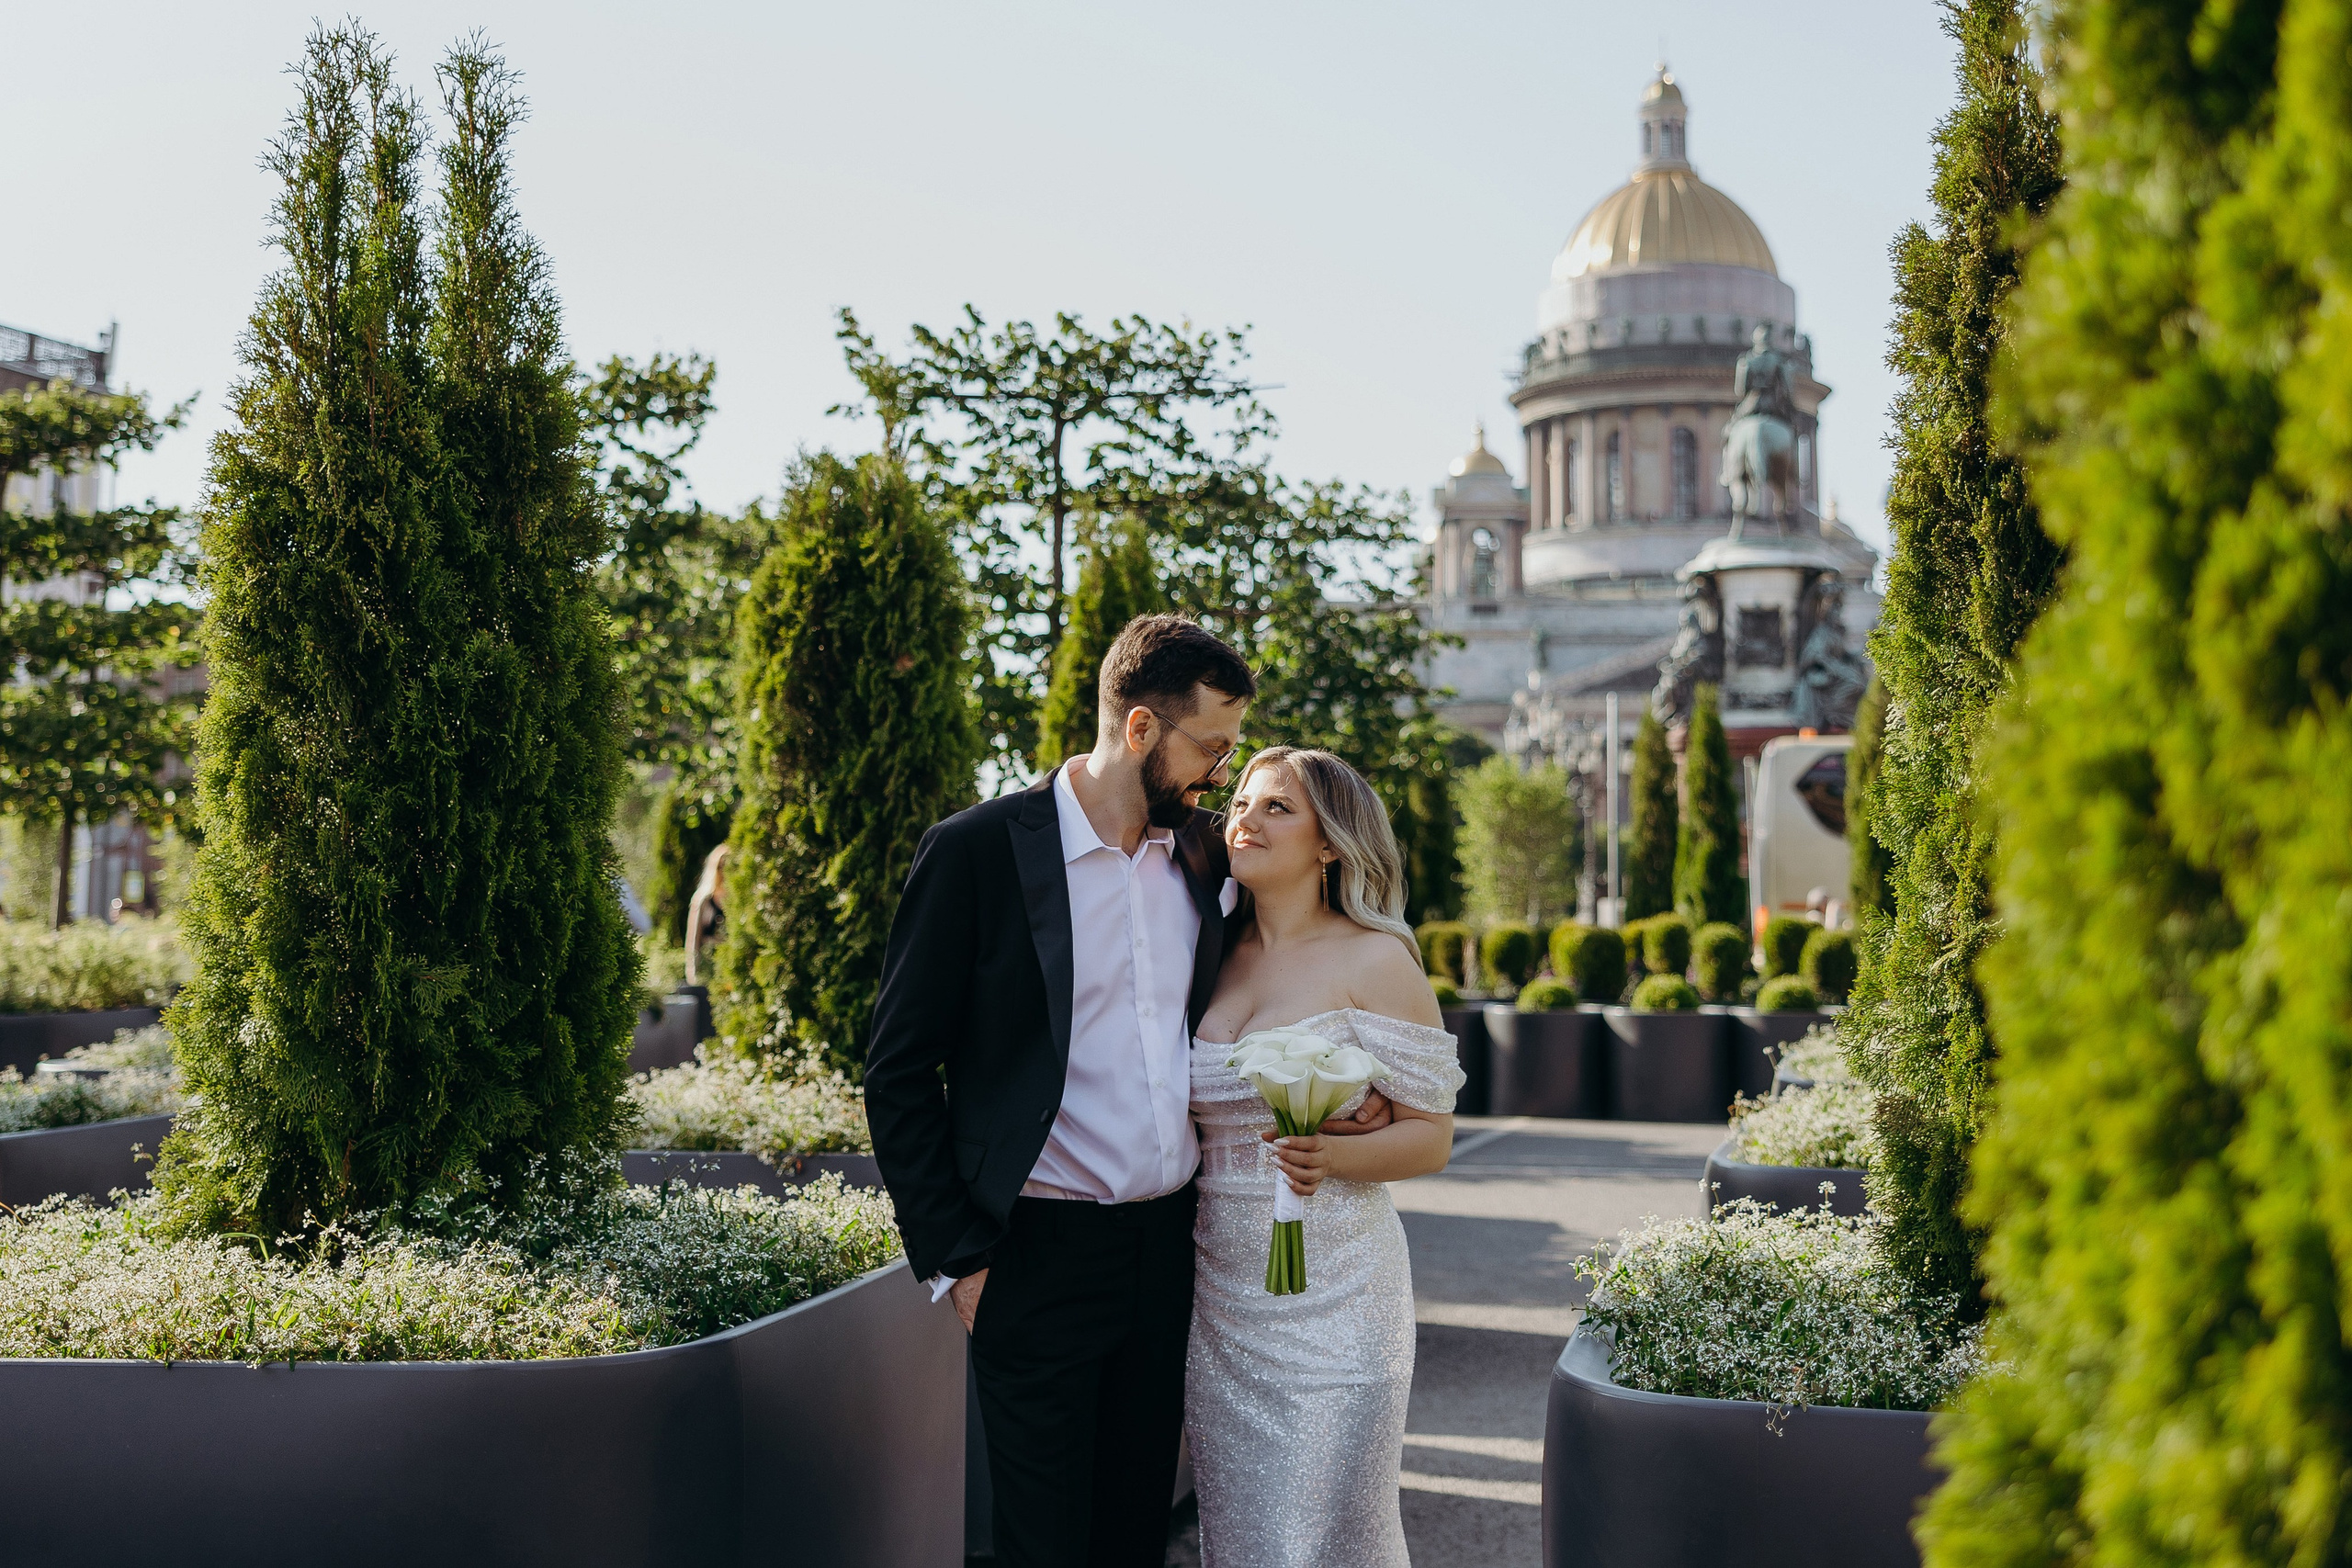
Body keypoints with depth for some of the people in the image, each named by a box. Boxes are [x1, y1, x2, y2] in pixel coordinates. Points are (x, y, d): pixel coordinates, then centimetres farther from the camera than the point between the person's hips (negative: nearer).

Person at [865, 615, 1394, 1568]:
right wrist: (954, 1259, -9)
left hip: (1170, 1247, 5)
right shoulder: (975, 851, -11)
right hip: (1039, 1261, -5)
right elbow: (899, 1070, -7)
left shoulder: (1206, 856, 5)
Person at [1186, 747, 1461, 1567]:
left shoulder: (1374, 959, -6)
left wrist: (1332, 1157, -23)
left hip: (1329, 1285, -5)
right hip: (1218, 1290, 5)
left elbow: (1430, 1136, -7)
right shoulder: (1217, 960, 9)